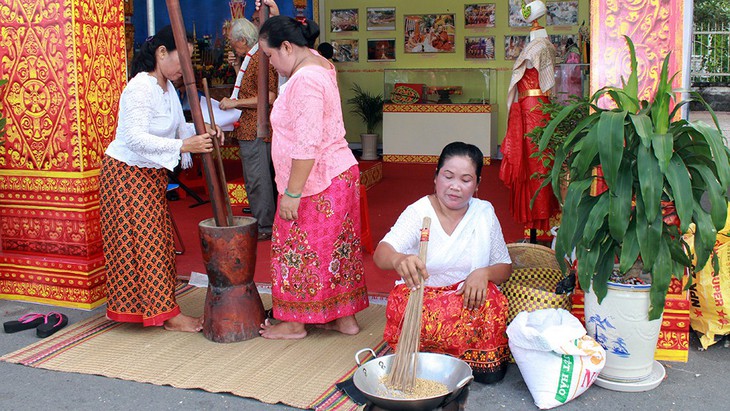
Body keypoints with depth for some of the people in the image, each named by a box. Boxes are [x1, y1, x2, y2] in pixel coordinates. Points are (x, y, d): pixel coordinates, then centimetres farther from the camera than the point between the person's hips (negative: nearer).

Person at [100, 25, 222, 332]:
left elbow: (179, 127, 7)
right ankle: (167, 313, 2)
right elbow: (136, 138, -32)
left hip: (151, 174, 9)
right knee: (145, 241, -3)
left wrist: (202, 133, -13)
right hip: (126, 173, -9)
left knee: (157, 239, 12)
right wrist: (183, 146, -39)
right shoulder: (140, 88, -23)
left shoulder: (167, 87, 6)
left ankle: (140, 305, 23)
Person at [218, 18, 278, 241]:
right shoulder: (251, 58, 17)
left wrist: (235, 103, -20)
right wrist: (238, 67, 12)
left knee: (257, 178, -6)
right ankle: (267, 223, 23)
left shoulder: (260, 59, -16)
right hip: (253, 128, 11)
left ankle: (264, 228, 0)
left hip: (255, 130, -11)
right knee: (263, 177, 15)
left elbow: (268, 97, -23)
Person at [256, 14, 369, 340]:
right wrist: (275, 19, 26)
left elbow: (306, 146, -26)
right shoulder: (317, 62, 8)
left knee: (299, 251, 4)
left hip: (316, 184, -10)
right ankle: (345, 318, 25)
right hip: (339, 174, 10)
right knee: (336, 247, 15)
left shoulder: (304, 81, -22)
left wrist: (292, 194, -23)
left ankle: (295, 323, 18)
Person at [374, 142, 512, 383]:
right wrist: (399, 260, -51)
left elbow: (505, 267, 9)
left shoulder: (485, 213, 3)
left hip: (469, 300, 1)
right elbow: (381, 254, -25)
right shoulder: (419, 212, -8)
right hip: (421, 300, -1)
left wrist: (484, 273, -16)